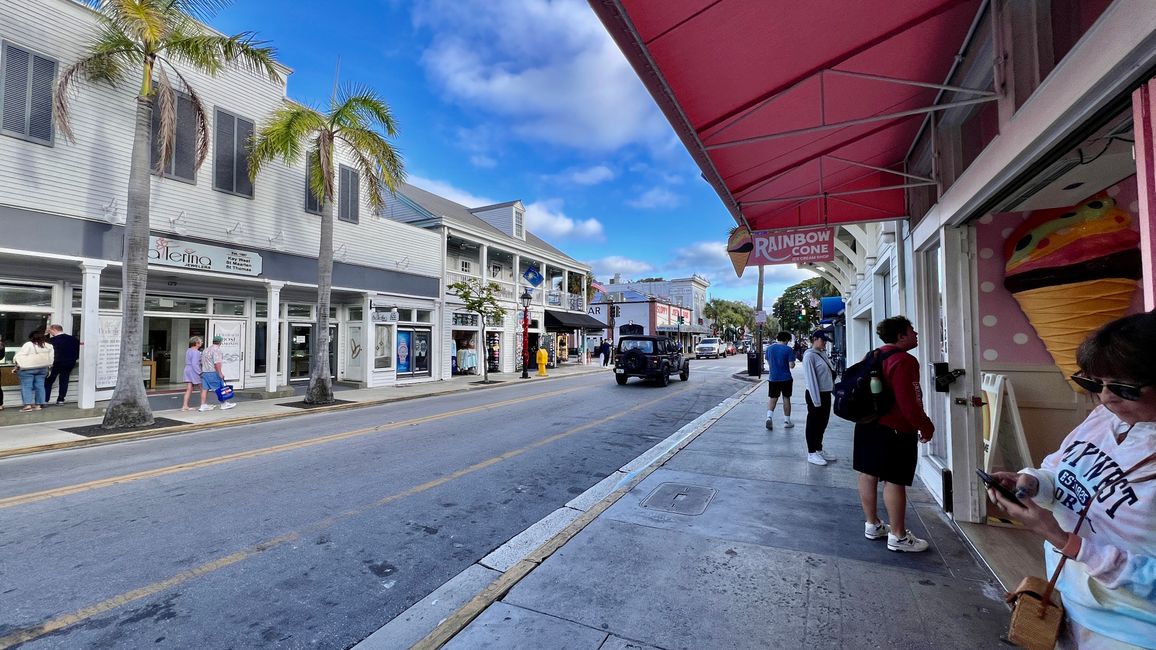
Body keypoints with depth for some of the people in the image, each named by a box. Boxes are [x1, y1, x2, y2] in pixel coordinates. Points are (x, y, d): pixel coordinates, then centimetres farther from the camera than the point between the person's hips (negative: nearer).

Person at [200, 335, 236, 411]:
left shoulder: (206, 350, 17)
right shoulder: (217, 350, -13)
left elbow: (202, 362, 20)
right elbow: (217, 363, -20)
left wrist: (202, 371, 26)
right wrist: (220, 373, -18)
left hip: (204, 372, 9)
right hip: (213, 372, -9)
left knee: (205, 388, 7)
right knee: (219, 388, 0)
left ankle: (203, 405, 6)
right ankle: (224, 404, 6)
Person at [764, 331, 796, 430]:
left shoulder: (769, 348, 1)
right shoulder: (788, 349, -11)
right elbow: (791, 365, -13)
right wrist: (793, 363, 8)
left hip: (773, 378, 2)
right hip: (786, 378, -2)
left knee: (772, 398, 8)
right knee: (786, 399, 11)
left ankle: (769, 416, -14)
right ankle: (787, 421, 19)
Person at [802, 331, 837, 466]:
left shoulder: (823, 353, 10)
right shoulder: (810, 355, -15)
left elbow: (830, 372, 14)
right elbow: (811, 379, -18)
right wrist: (816, 400, -19)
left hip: (826, 394, 8)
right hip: (815, 395, -8)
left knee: (822, 423, 17)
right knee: (813, 424, 2)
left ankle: (819, 450, 31)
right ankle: (811, 453, 12)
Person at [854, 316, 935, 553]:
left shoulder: (873, 356, 10)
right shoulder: (904, 361, -18)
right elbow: (908, 402, -22)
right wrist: (926, 427, -9)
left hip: (867, 425, 9)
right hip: (895, 430, -9)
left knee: (868, 474, 12)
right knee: (895, 481, 0)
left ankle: (872, 525, 26)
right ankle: (898, 536, 10)